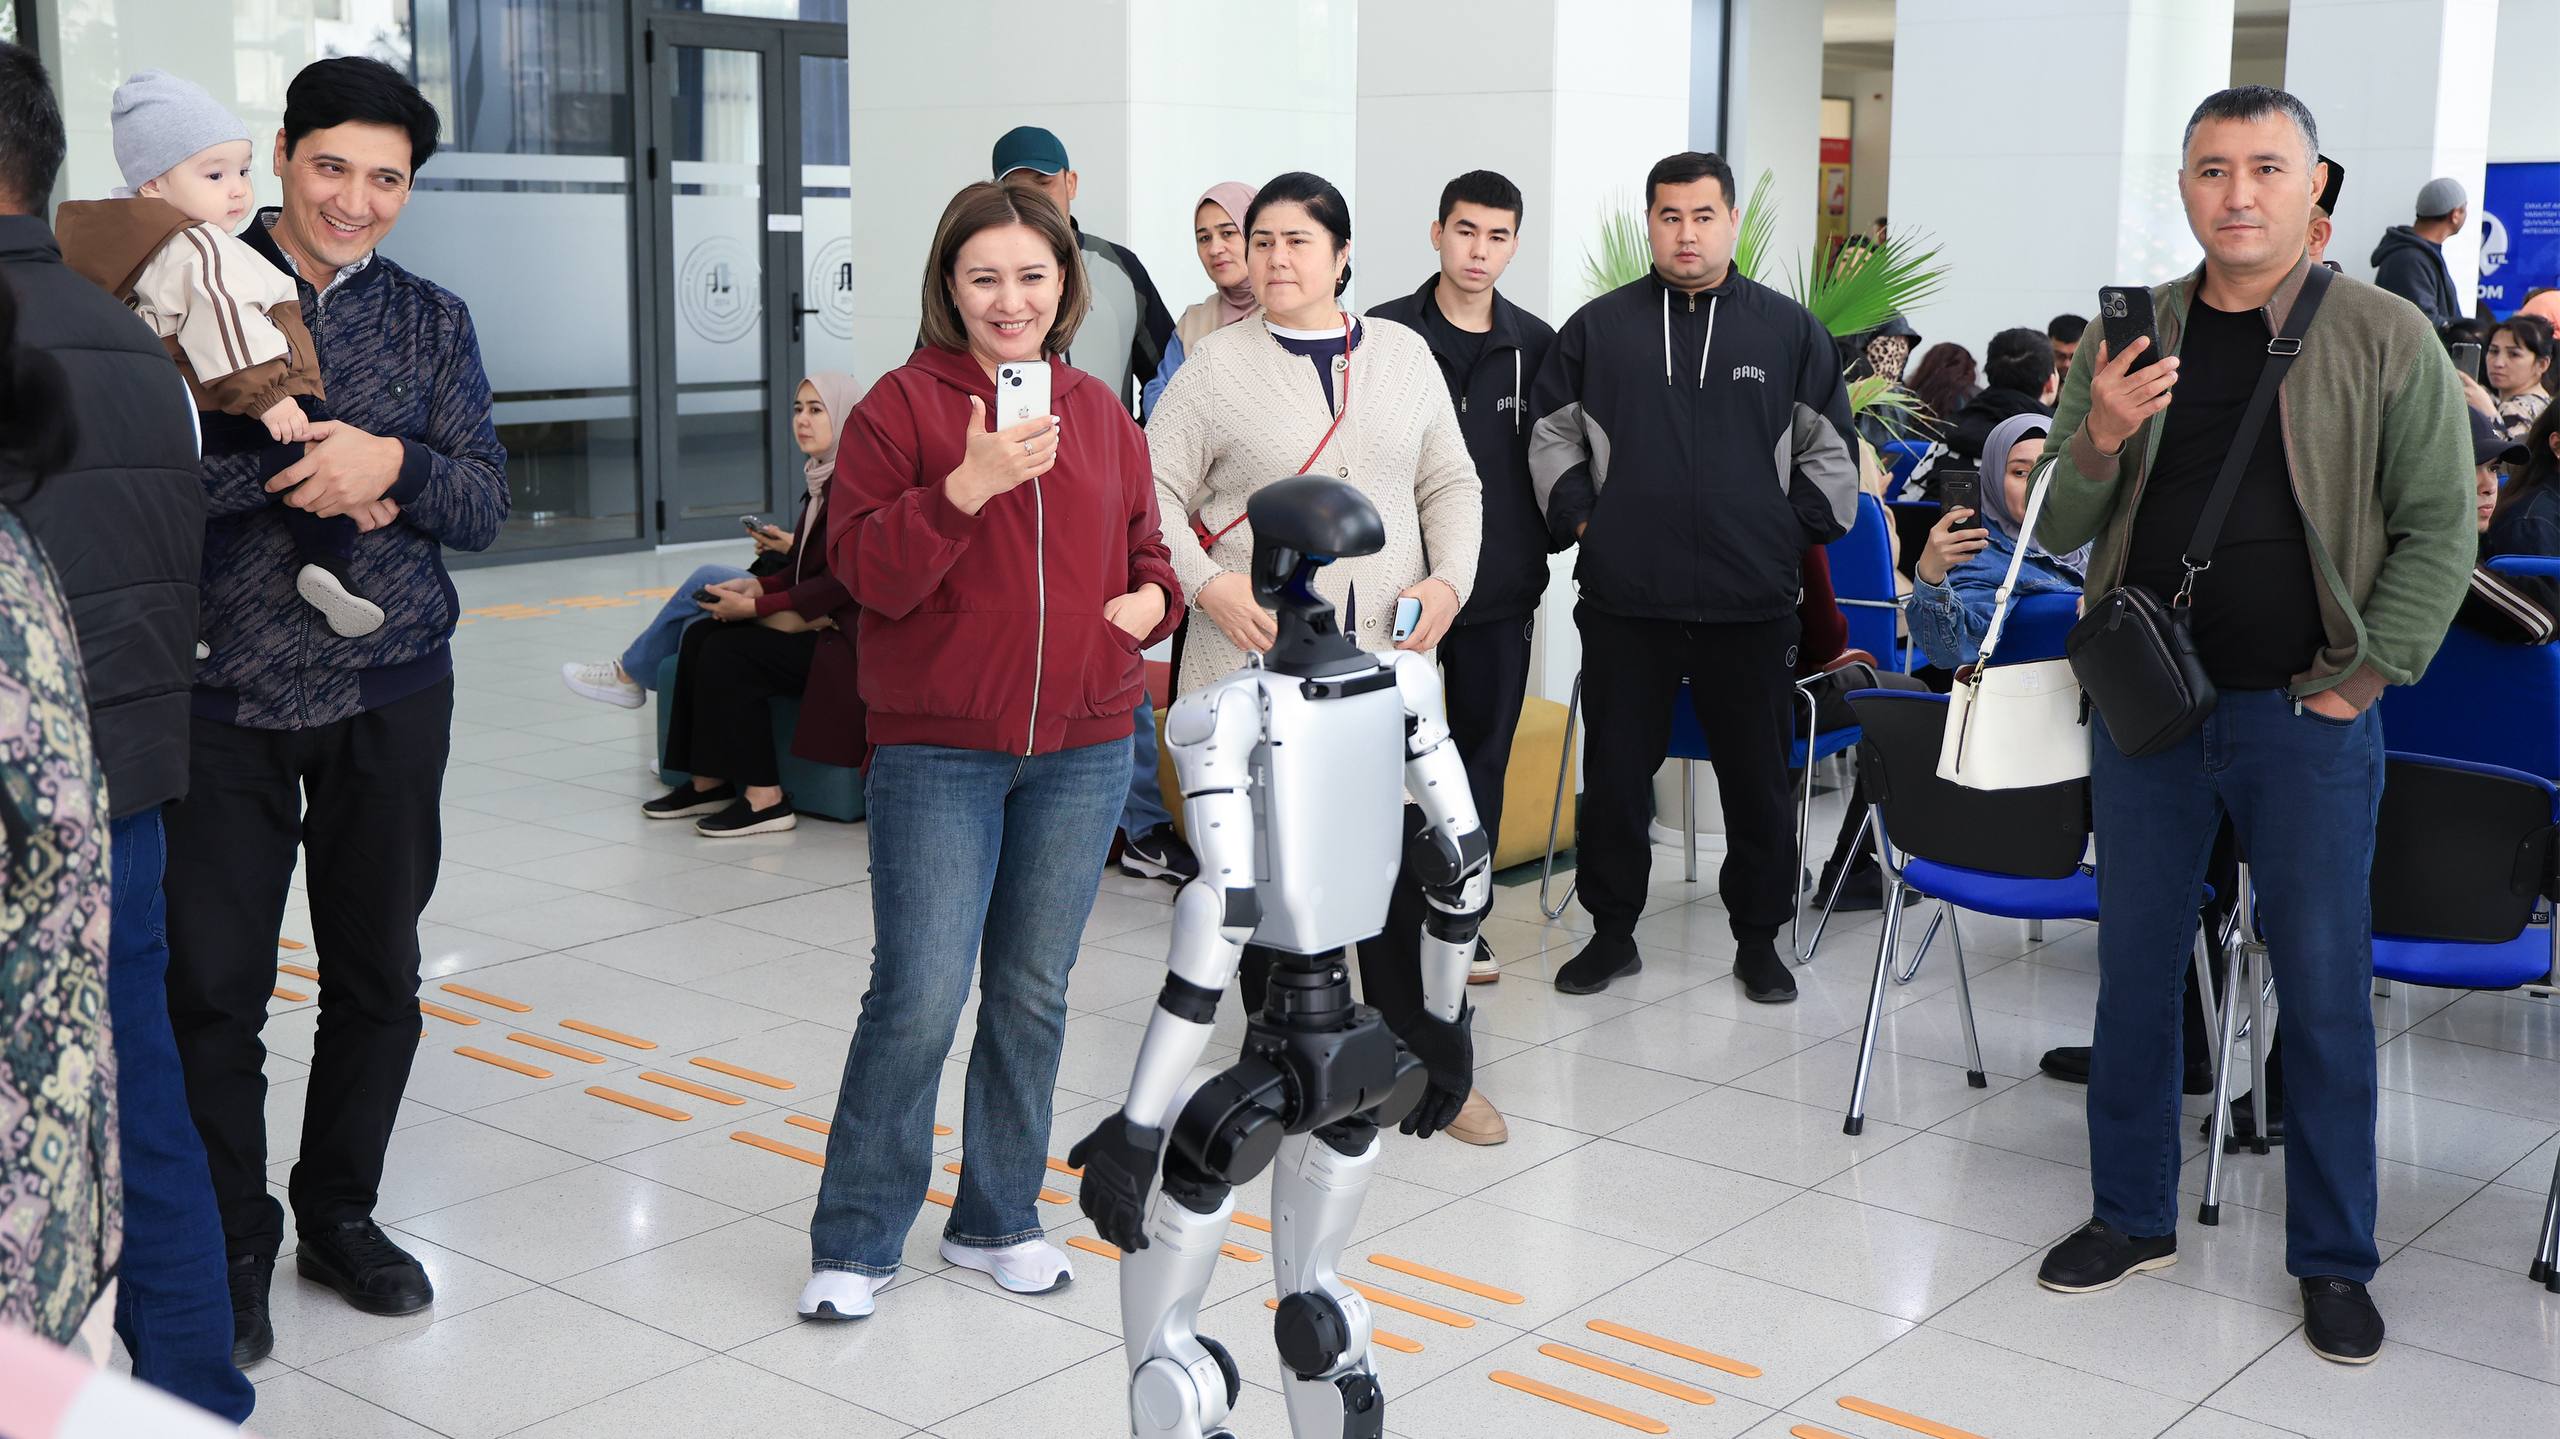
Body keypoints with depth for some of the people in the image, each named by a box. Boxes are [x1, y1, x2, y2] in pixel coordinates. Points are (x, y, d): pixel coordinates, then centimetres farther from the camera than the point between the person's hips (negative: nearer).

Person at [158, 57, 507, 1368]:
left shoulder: (432, 321, 9)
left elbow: (484, 505, 3)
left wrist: (390, 463, -16)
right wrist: (292, 478, -17)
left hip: (388, 692, 3)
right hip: (224, 690, -3)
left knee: (376, 974, 12)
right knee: (215, 981, 2)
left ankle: (340, 1215, 29)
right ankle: (232, 1248, 17)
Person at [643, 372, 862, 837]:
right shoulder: (822, 478, 14)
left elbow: (844, 583, -22)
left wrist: (758, 607, -20)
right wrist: (756, 585, 1)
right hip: (812, 621, 10)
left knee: (729, 653, -20)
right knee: (700, 636, -2)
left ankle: (763, 798, -14)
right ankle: (709, 781, 1)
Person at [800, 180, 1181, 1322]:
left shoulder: (1101, 413, 10)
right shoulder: (901, 404, -4)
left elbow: (1145, 544, 20)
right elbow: (866, 572, -13)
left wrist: (1151, 600, -2)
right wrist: (969, 485, -25)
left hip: (1082, 747, 4)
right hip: (936, 752, -4)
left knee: (1033, 992, 12)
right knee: (919, 995, -7)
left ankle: (997, 1219, 27)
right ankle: (854, 1243, 10)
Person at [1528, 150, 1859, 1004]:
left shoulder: (1790, 331, 5)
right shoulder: (1598, 327, 5)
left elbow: (1831, 451, 11)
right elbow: (1552, 437, 13)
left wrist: (1793, 531, 3)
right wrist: (1579, 518, 2)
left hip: (1751, 606, 0)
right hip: (1624, 603, 0)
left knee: (1758, 780, 7)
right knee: (1615, 774, 8)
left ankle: (1759, 939, 22)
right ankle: (1612, 933, 23)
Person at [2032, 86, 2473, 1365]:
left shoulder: (2385, 338, -3)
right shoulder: (2131, 339, 5)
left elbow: (2437, 528, -3)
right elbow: (2056, 532, 5)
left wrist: (2361, 679, -10)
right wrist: (2101, 437, -14)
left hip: (2307, 719, -3)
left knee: (2324, 988, 4)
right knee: (2134, 969, 11)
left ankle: (2333, 1260, 18)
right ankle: (2134, 1214, 27)